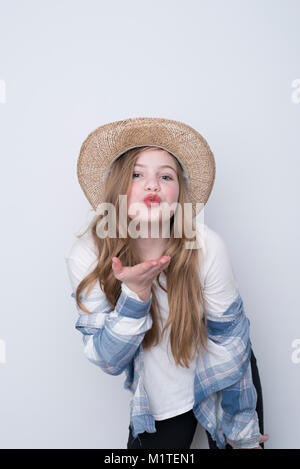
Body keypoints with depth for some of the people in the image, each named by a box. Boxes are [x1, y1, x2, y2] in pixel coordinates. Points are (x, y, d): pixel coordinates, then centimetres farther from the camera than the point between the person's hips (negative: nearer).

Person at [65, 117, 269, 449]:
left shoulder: (205, 247, -26)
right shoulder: (87, 258, -22)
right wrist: (135, 293, -35)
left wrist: (244, 432, -4)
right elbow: (108, 361, -17)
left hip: (225, 384, 0)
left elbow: (231, 341, -14)